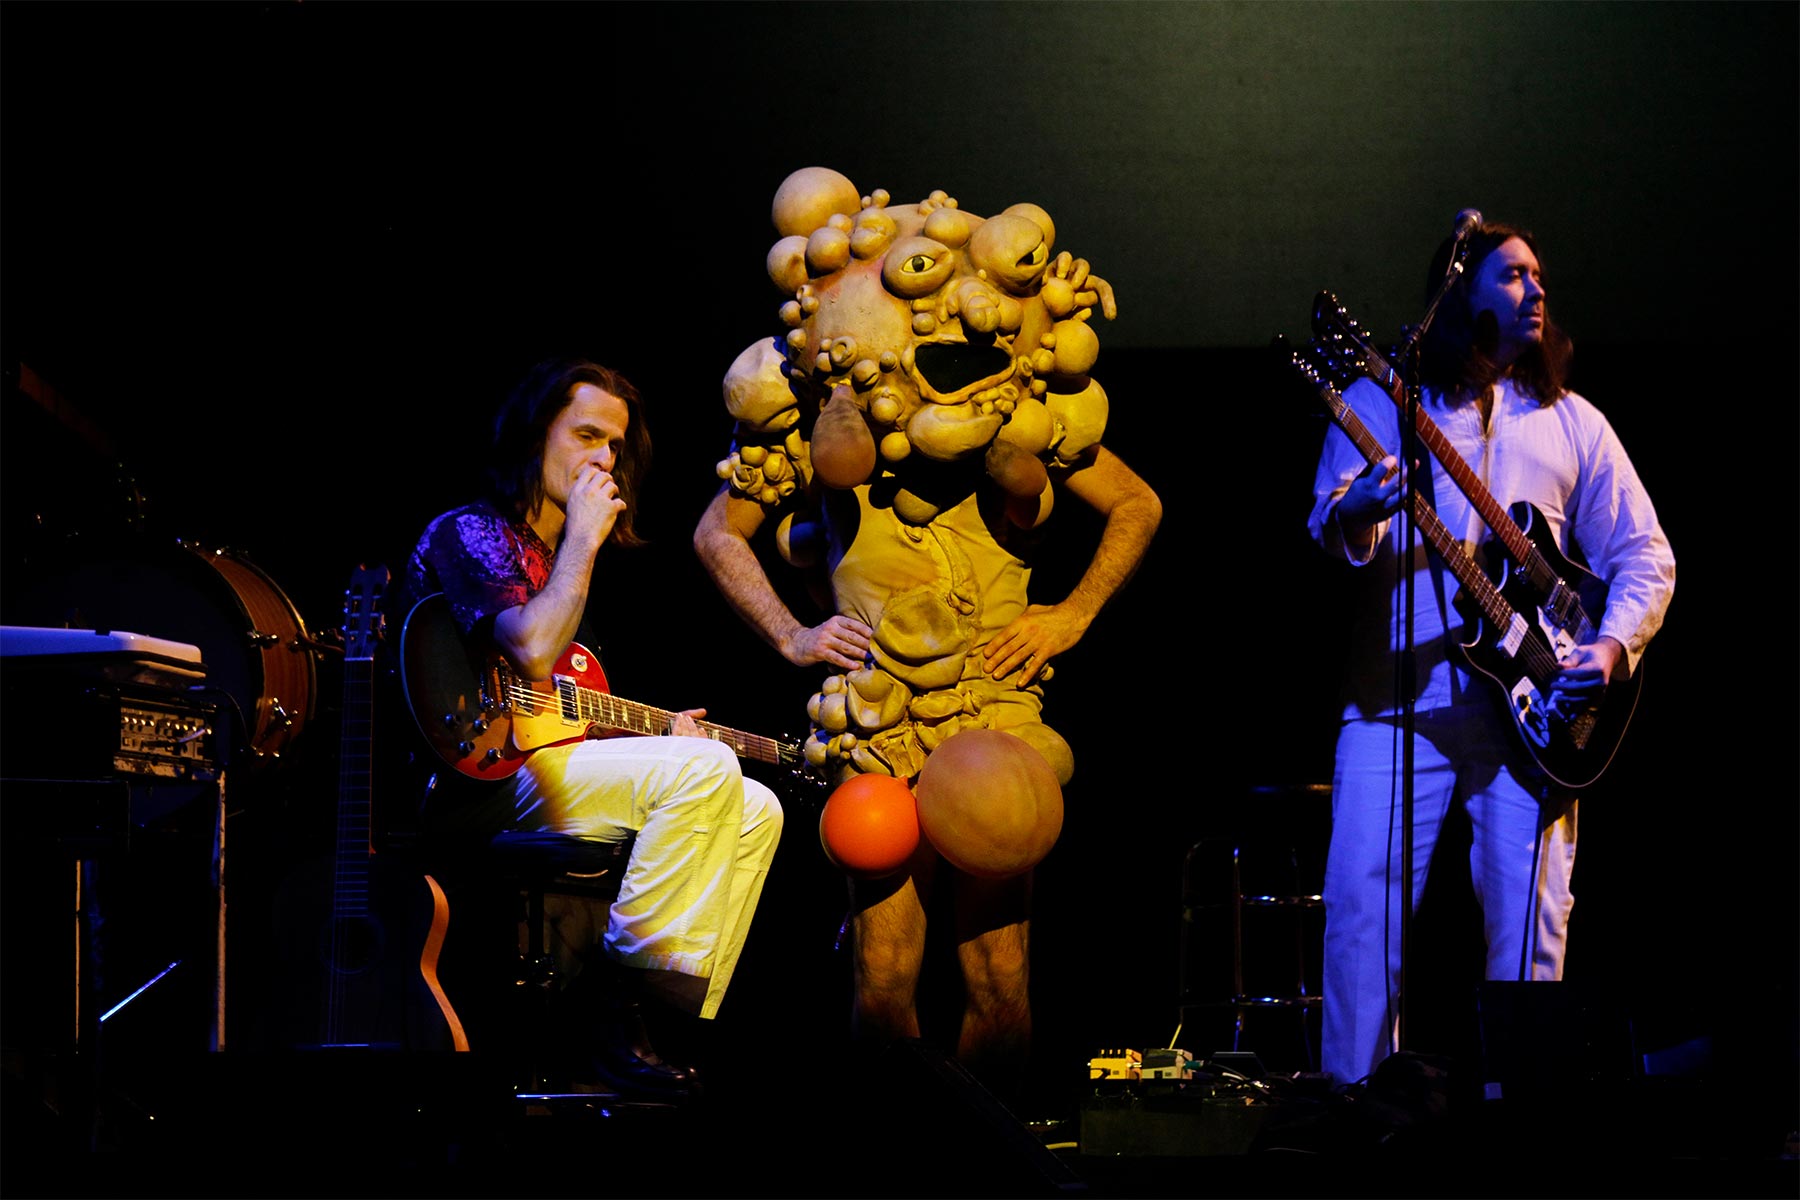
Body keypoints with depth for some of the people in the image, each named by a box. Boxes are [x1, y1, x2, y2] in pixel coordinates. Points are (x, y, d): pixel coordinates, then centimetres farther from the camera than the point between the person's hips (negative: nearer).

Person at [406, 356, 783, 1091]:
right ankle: (622, 996, -20)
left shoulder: (560, 558, 24)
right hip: (478, 780, -9)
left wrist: (651, 736, 11)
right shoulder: (466, 534, -5)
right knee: (705, 769, -25)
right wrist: (585, 537, -13)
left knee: (756, 812, 0)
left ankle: (683, 1018, -5)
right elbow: (533, 653, -24)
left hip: (551, 761, 9)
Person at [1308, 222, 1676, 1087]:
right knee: (1363, 904, -9)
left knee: (1528, 918, -1)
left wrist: (1613, 645, -4)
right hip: (1396, 695, -2)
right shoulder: (1380, 403, 8)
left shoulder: (1571, 423, 15)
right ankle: (1351, 1097, 0)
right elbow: (1327, 531, -1)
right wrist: (1355, 521, -25)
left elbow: (1646, 555, 14)